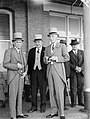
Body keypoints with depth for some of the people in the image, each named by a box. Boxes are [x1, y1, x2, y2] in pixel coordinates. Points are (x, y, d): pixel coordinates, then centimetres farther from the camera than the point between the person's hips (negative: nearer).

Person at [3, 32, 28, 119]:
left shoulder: (23, 53, 18)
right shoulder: (9, 51, -2)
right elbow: (5, 64, -9)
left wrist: (25, 72, 2)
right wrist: (16, 66, -18)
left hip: (21, 76, 6)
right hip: (13, 76, -6)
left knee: (20, 95, 10)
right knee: (13, 96, -4)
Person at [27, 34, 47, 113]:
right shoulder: (31, 51, 12)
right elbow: (29, 62, 11)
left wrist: (47, 72, -10)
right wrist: (28, 73, 5)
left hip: (42, 72, -3)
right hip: (33, 72, 4)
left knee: (43, 90, 2)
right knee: (33, 90, 8)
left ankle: (43, 107, 14)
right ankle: (34, 106, 19)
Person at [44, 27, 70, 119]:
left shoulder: (62, 46, 6)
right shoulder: (47, 48, 19)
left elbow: (67, 57, -3)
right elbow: (44, 61, 16)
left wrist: (56, 58, -13)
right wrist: (47, 59, -6)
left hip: (59, 71, -5)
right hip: (50, 71, 5)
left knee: (59, 92, -8)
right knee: (52, 92, 4)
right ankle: (54, 111, 13)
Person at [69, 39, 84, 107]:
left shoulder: (82, 52, 13)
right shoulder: (69, 53, 7)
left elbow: (84, 61, 4)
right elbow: (69, 63, -2)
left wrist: (81, 68, -11)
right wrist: (75, 68, -14)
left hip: (81, 72, 2)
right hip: (73, 73, -2)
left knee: (81, 87, 3)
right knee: (73, 88, -2)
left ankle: (81, 102, 13)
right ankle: (73, 103, 5)